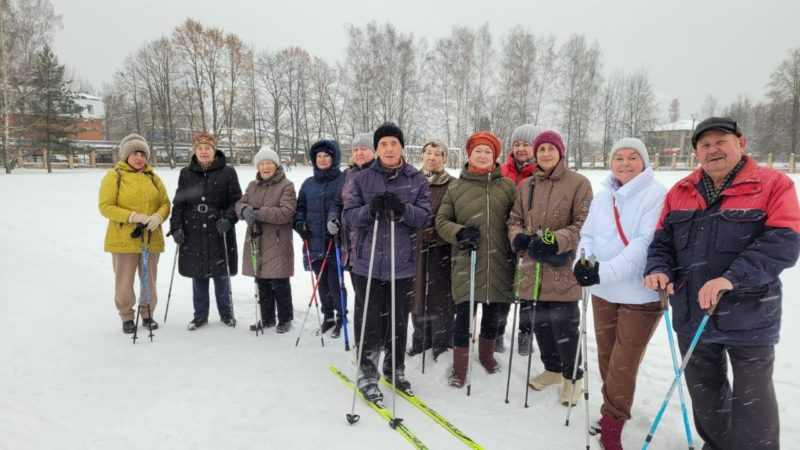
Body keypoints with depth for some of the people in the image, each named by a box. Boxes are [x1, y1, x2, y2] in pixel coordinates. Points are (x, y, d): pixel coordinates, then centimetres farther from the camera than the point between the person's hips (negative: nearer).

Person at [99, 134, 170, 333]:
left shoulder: (153, 177, 9)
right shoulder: (114, 176, -3)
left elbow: (165, 203, 8)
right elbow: (105, 206, -8)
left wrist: (158, 216, -14)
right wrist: (132, 216, -20)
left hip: (151, 239, 3)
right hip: (123, 239, -3)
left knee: (149, 280, 12)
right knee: (124, 281, 6)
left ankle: (147, 314, 29)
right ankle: (127, 317, 23)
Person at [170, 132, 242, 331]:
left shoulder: (227, 172, -1)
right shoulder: (186, 173, 8)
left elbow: (236, 200, -1)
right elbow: (178, 204, 11)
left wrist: (228, 219, -17)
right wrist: (176, 227, 2)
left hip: (219, 233, -2)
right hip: (193, 233, 3)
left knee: (221, 274, 6)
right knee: (198, 276, 9)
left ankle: (226, 313, 23)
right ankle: (200, 314, 24)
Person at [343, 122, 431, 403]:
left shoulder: (417, 179, 4)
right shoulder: (362, 178, 3)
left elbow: (424, 216, -2)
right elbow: (349, 216, -1)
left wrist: (402, 209, -21)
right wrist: (370, 210, -21)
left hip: (403, 264, 1)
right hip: (368, 262, -1)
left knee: (398, 321, 12)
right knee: (369, 321, 3)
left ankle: (395, 369, 31)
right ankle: (367, 374, 19)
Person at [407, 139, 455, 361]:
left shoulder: (452, 185, -3)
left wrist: (435, 234, -17)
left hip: (440, 251, -4)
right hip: (414, 247, 4)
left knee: (440, 298, 2)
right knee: (417, 296, 12)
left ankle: (442, 345, 18)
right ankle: (420, 341, 29)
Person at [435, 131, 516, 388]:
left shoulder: (507, 186, 4)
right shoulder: (456, 187, 3)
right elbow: (441, 221, 6)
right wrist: (459, 233, -12)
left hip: (498, 261, 2)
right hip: (466, 261, -1)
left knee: (492, 311, 16)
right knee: (464, 313, -2)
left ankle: (487, 354, 39)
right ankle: (459, 366, 14)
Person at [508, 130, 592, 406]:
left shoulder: (578, 183, -4)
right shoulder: (526, 186, 11)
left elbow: (584, 225, -10)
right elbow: (515, 219, 16)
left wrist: (555, 241, -23)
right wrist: (518, 236, -6)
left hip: (563, 268, -5)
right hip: (533, 266, 5)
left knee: (563, 325, 0)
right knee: (538, 321, 15)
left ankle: (572, 376, 24)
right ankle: (553, 369, 38)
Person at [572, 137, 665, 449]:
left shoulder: (657, 195, -12)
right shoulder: (602, 197, 8)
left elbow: (646, 243, -21)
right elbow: (588, 235, 10)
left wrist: (605, 271, -27)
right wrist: (583, 260, -11)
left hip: (640, 294, -6)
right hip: (603, 292, 6)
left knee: (622, 366, -1)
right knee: (606, 358, 17)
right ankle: (615, 413, 37)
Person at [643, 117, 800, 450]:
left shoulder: (773, 184, -7)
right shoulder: (680, 192, 6)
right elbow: (662, 241, 8)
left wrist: (732, 277, -30)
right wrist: (658, 270, -13)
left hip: (748, 318, -4)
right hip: (691, 317, 5)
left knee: (751, 400, 10)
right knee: (704, 394, 21)